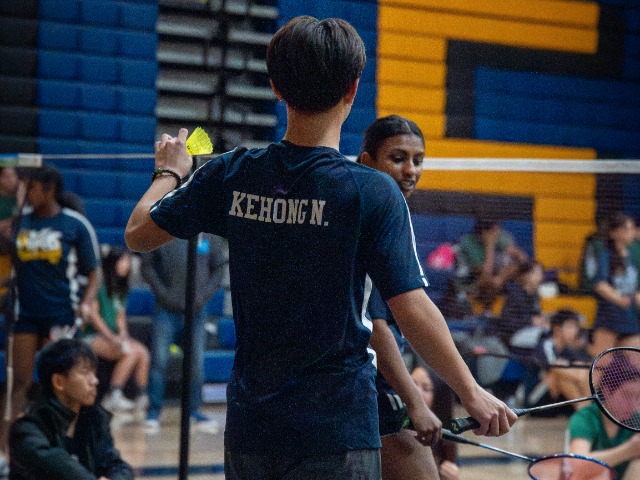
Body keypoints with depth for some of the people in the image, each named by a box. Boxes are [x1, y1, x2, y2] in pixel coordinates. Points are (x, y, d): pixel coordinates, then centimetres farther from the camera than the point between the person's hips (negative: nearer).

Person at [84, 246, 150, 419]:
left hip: (114, 337, 7)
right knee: (131, 352, -29)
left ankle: (142, 397, -18)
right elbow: (93, 314, -11)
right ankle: (112, 396, -28)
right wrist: (111, 337, -16)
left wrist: (123, 334, -3)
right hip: (93, 337, -7)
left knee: (143, 352, -19)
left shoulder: (121, 288, 18)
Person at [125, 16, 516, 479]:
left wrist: (170, 172, 29)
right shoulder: (373, 192, -12)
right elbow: (411, 310, -15)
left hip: (249, 426, 5)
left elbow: (138, 232, 11)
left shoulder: (231, 174, -1)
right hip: (336, 434, -4)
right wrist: (471, 392, -5)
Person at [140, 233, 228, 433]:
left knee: (197, 361, 5)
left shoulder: (210, 237, 4)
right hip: (166, 310, -2)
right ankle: (153, 412, 3)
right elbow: (147, 267, -1)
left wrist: (203, 295, -6)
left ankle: (194, 410, 16)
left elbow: (218, 269, 7)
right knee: (159, 359, -4)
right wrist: (163, 294, -10)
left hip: (197, 310, 2)